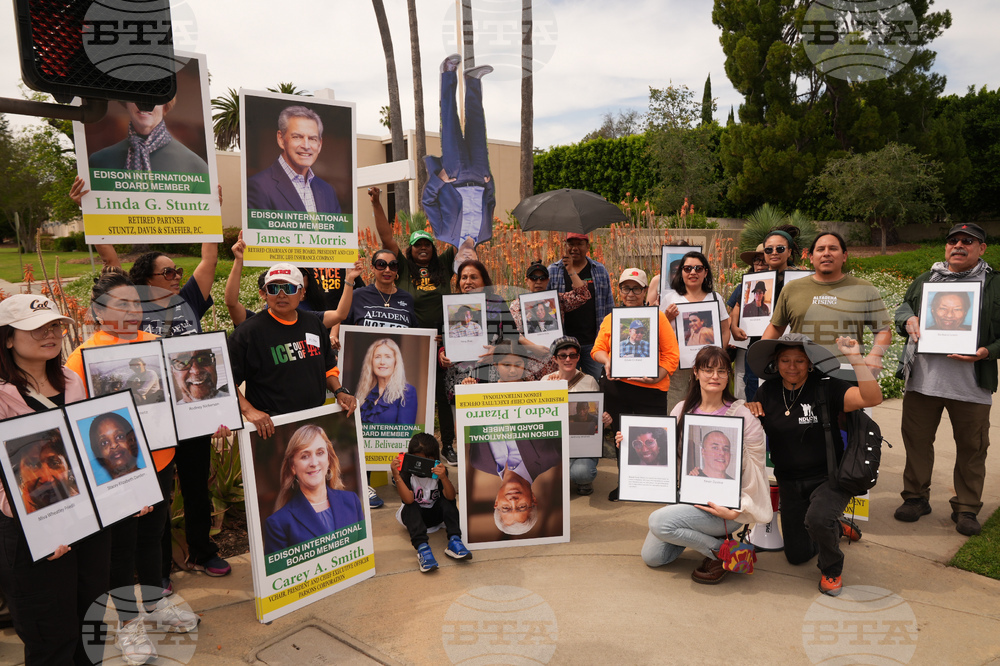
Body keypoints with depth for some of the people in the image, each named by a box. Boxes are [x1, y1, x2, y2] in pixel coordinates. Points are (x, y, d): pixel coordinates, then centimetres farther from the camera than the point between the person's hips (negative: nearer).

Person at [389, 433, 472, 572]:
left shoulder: (439, 471, -14)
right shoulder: (407, 473, -17)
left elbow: (450, 497, -29)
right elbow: (408, 500, -33)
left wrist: (443, 478, -47)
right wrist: (396, 476, -44)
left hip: (435, 514, 2)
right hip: (415, 516, -2)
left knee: (447, 500, -23)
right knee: (410, 508, -32)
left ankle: (454, 541, -34)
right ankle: (422, 547, -50)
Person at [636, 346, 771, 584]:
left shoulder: (743, 416, -10)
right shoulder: (683, 409, 4)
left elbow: (754, 470, -8)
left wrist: (736, 511, -18)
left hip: (724, 504, -6)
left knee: (658, 521, -25)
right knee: (651, 556, 2)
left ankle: (721, 551, -2)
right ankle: (698, 532, 26)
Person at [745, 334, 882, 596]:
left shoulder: (826, 388, -14)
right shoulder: (768, 391, -1)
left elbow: (872, 398, -29)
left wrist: (855, 358, -32)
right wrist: (749, 411, -15)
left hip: (829, 478, -5)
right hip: (789, 483, 5)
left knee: (817, 518, -37)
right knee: (796, 555, 12)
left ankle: (832, 567, -2)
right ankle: (837, 527, 44)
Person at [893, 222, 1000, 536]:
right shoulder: (925, 280, 14)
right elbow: (903, 306, 24)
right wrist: (908, 319, 0)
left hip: (971, 386, -2)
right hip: (922, 379, 3)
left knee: (971, 448, 7)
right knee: (916, 439, 11)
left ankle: (966, 508, 22)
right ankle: (916, 497, 27)